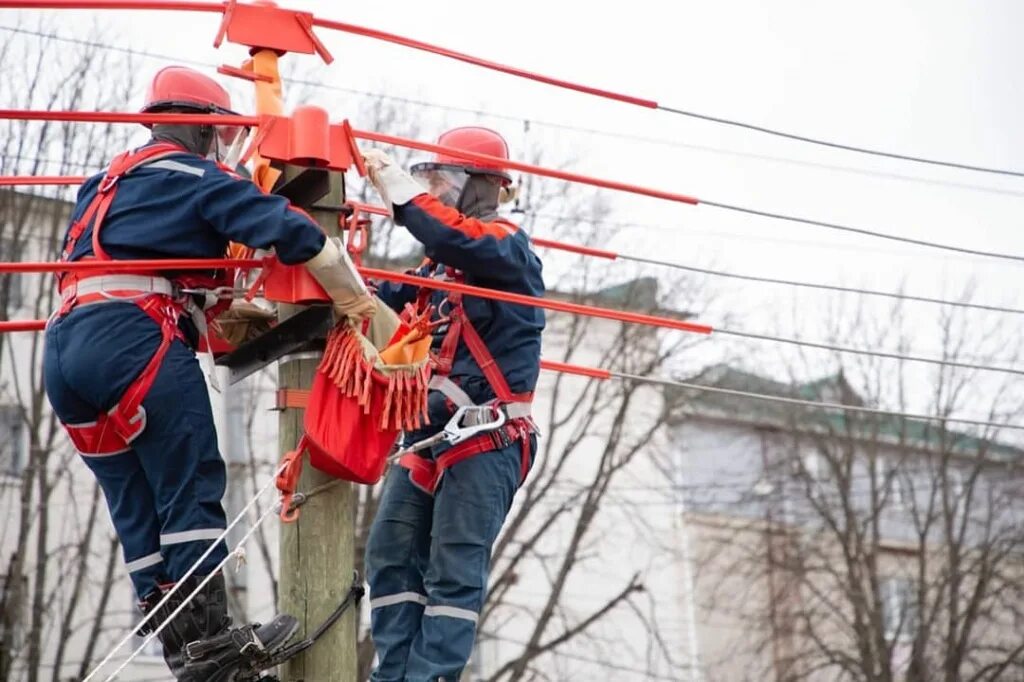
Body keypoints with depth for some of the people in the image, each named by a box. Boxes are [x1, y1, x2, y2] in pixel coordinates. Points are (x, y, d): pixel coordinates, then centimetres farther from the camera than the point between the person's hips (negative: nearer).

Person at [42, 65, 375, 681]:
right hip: (133, 340, -8)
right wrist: (360, 305, 2)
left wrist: (225, 308, 32)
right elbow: (296, 235, -5)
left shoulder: (109, 183, 30)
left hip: (63, 351, 8)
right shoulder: (199, 179, 5)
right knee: (191, 487, -6)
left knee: (137, 509, 7)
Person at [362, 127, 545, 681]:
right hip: (429, 435, 9)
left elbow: (453, 238, -27)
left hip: (487, 441, -9)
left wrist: (394, 182, -23)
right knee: (390, 554, 4)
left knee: (453, 571, -10)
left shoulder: (506, 245, -6)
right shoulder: (442, 262, 21)